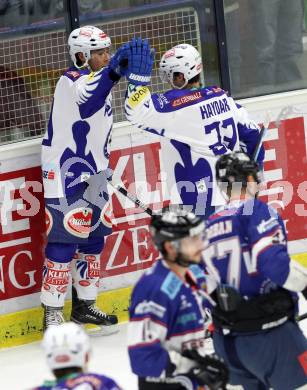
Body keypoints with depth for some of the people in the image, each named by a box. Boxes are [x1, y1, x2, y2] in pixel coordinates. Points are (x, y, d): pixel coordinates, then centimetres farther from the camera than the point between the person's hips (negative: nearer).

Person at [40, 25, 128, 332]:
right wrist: (113, 71, -59)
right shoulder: (72, 81, -17)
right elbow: (88, 98, -42)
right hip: (65, 172, -9)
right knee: (64, 241, -9)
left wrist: (104, 166, 26)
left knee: (93, 238, 14)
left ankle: (84, 305, 25)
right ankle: (52, 314, -5)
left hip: (92, 171, 9)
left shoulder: (98, 79, 12)